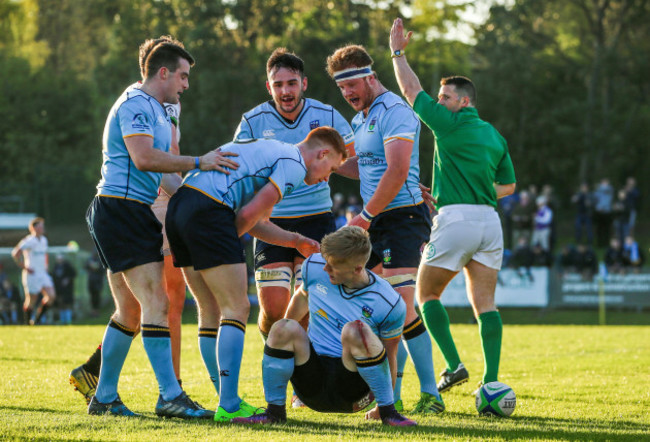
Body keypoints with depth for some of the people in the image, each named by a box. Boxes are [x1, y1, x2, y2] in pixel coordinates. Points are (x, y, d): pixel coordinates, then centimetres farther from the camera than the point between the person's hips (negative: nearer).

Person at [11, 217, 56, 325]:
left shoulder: (43, 240, 12)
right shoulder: (29, 241, -15)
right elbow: (15, 253, -19)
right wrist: (24, 267, -16)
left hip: (43, 274, 8)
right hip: (32, 275, -8)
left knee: (51, 296, -5)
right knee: (31, 301, -2)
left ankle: (37, 319, 8)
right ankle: (28, 322, 18)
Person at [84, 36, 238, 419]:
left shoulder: (157, 113, 22)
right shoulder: (135, 105, -10)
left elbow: (163, 173, 23)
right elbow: (143, 158, -24)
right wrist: (198, 163, -23)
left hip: (134, 214, 11)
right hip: (120, 210, -11)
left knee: (131, 309, 13)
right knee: (156, 302, -16)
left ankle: (105, 398, 19)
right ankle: (170, 397, -20)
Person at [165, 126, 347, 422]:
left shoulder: (271, 152, 29)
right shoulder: (294, 164, -1)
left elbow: (255, 221, 30)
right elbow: (248, 214, -8)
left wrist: (297, 241, 35)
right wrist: (228, 241, 8)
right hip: (208, 209, -10)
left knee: (211, 312, 14)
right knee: (236, 309, -4)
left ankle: (228, 401, 19)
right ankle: (228, 407, -8)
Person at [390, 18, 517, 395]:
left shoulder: (450, 124, -4)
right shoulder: (494, 135, 16)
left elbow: (411, 90, 5)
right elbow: (509, 185, 24)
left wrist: (398, 52, 15)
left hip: (455, 219, -6)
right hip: (489, 221, 6)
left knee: (427, 294, 7)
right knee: (485, 302, 3)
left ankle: (454, 365, -6)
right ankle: (491, 380, -7)